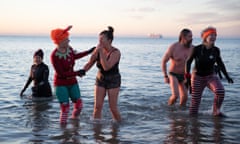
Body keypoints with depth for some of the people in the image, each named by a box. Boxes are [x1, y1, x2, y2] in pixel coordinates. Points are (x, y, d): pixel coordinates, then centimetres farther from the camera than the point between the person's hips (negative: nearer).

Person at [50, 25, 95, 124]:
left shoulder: (69, 48, -6)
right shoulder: (54, 56, -25)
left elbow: (74, 56, 19)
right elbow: (61, 74, -23)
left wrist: (89, 51, 21)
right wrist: (77, 73, -23)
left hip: (72, 82, 7)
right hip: (61, 84, -6)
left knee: (79, 105, 9)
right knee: (65, 108, -9)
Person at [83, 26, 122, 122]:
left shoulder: (116, 52, -23)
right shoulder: (98, 50, -8)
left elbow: (106, 67, -35)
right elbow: (90, 63, -1)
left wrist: (101, 52, -34)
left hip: (113, 81, -4)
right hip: (100, 79, 4)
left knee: (113, 108, -2)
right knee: (97, 106, -3)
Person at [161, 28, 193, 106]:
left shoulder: (191, 48, -11)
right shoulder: (173, 47, -23)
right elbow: (163, 62, -15)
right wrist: (165, 77, -15)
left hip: (183, 75, 4)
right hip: (173, 75, -4)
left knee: (184, 97, 2)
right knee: (175, 95, -19)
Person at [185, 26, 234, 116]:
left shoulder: (216, 50, -6)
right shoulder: (197, 49, -15)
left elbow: (220, 63, 10)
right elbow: (188, 62, -6)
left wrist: (227, 76, 11)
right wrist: (187, 76, -14)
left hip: (211, 76, 2)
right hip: (197, 77, -2)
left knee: (220, 91, -25)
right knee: (195, 100, -1)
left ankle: (216, 111, -5)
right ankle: (192, 115, 25)